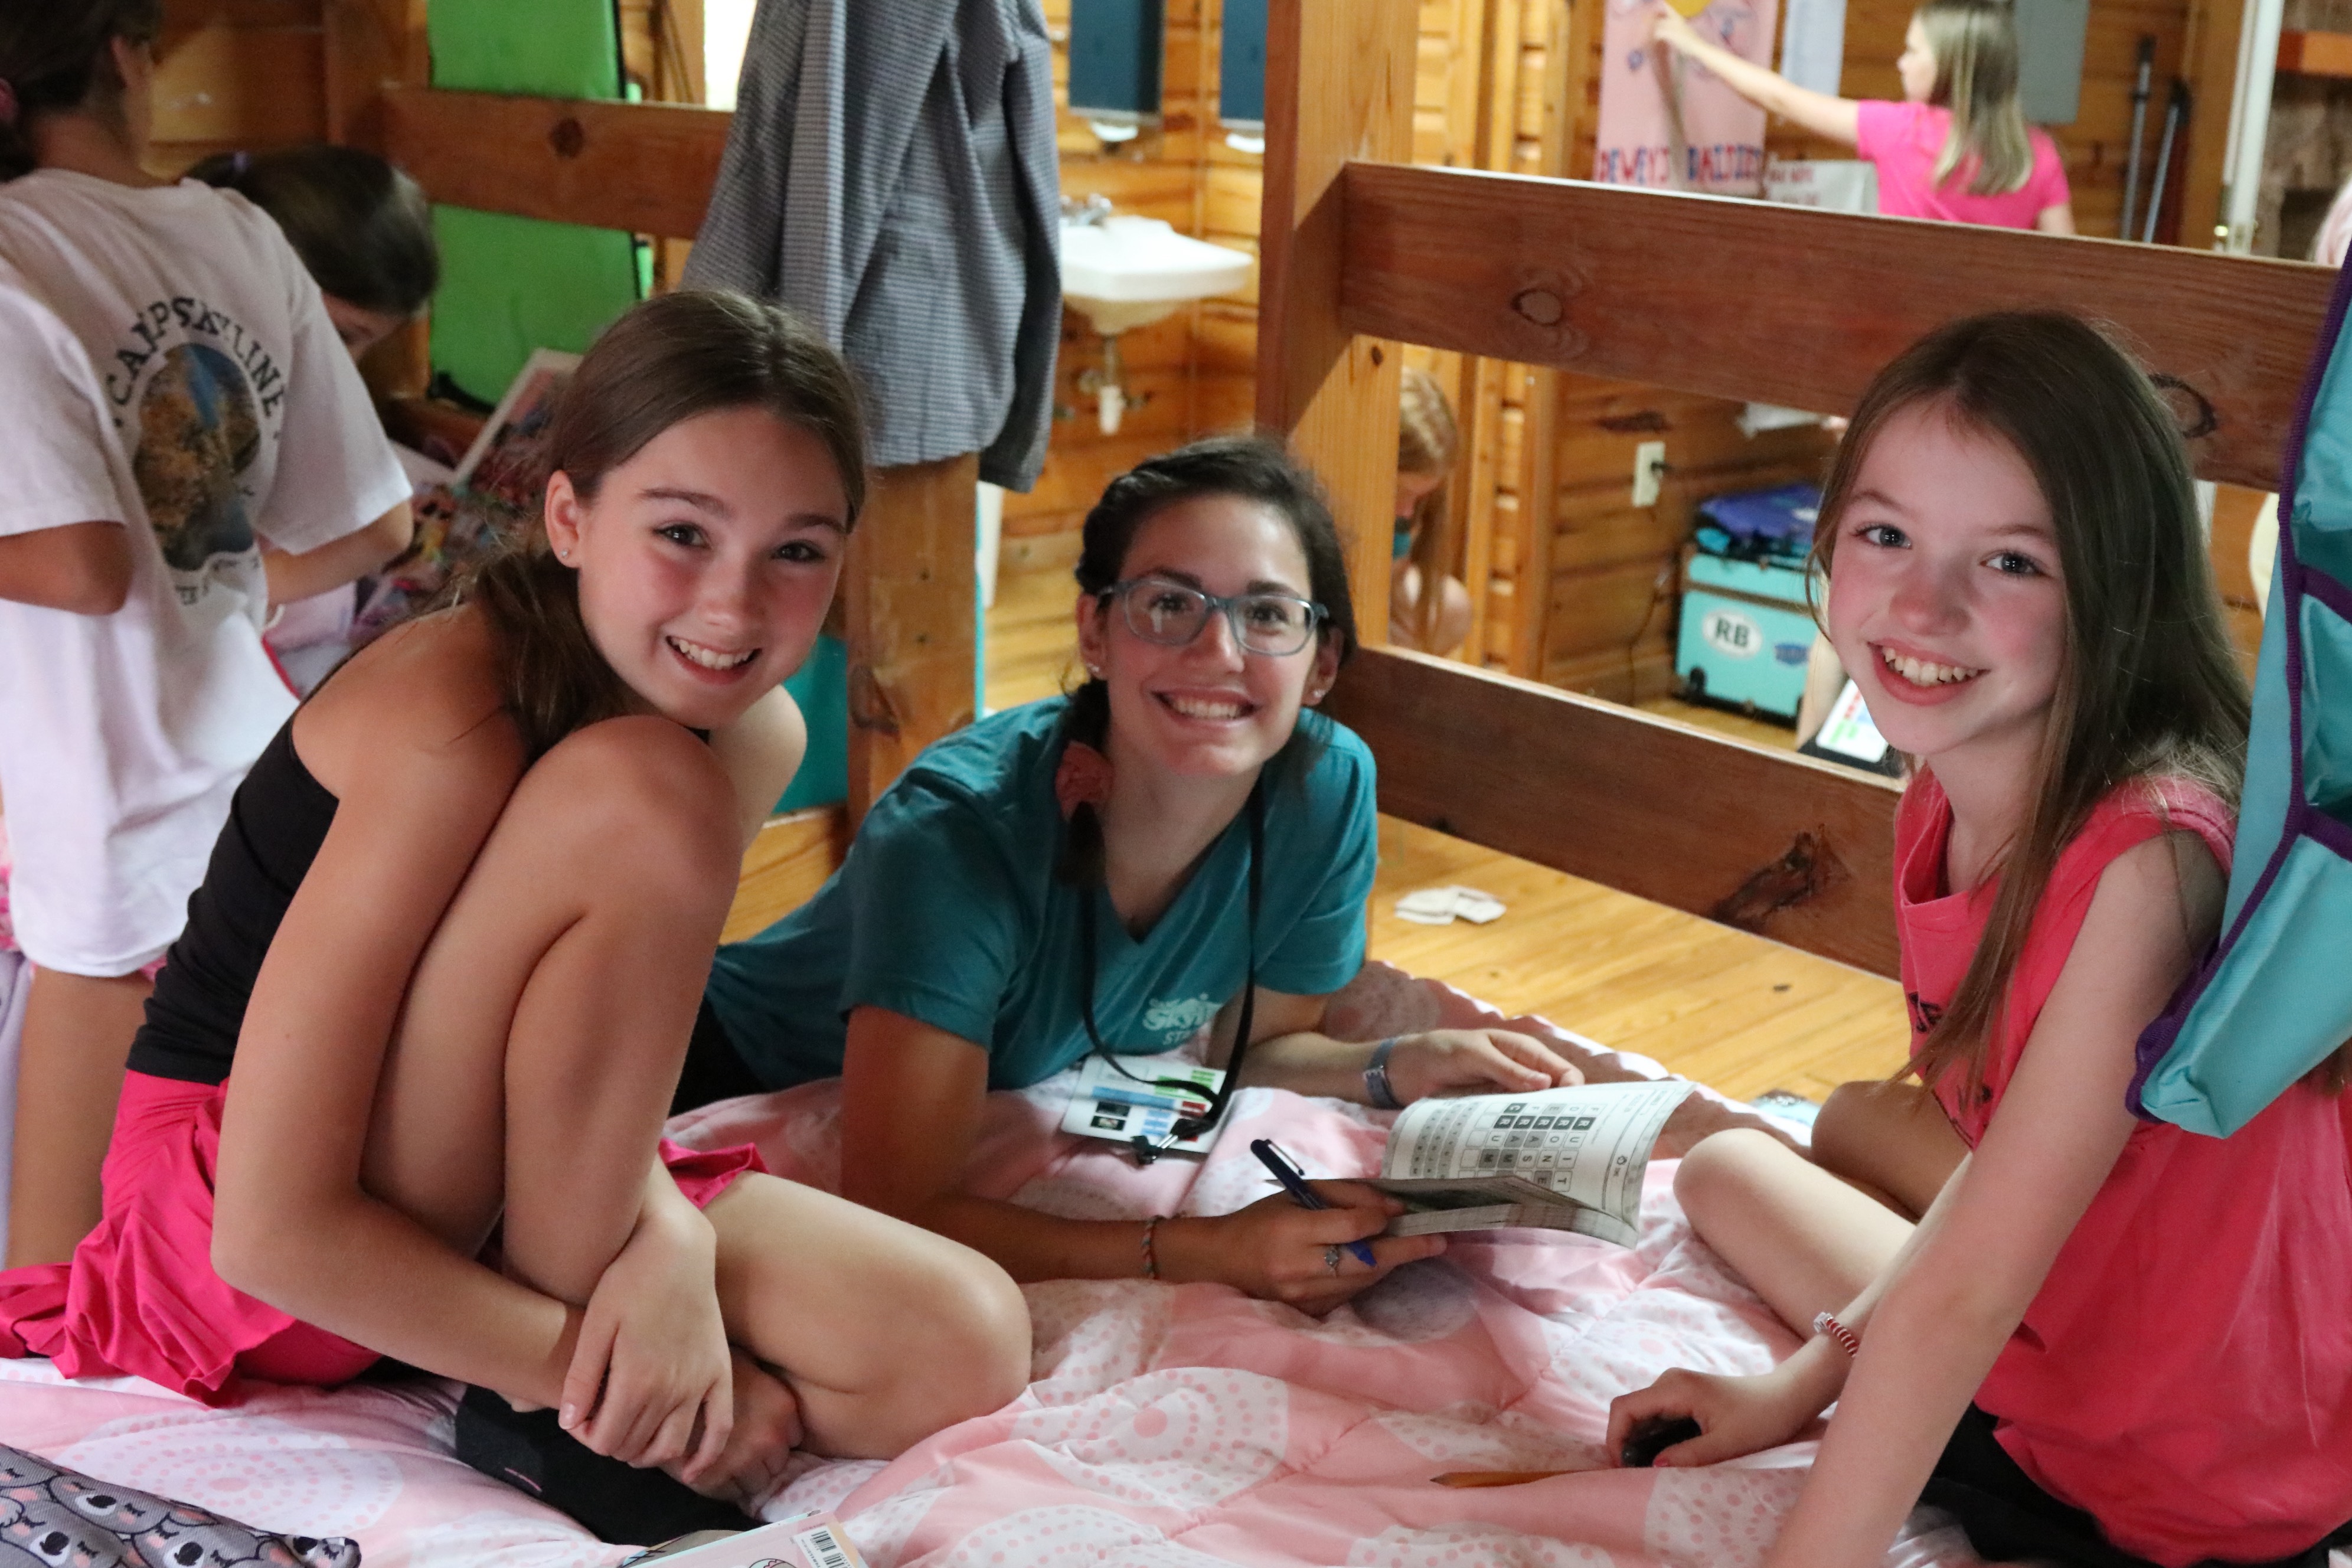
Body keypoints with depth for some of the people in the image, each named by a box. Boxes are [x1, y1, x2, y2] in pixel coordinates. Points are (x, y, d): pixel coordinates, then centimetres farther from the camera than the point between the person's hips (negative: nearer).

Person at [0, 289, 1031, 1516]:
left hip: (492, 1196, 6)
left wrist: (670, 1240, -22)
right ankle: (556, 1407, -16)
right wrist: (591, 1372, -24)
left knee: (967, 1355, -15)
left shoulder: (755, 735, -4)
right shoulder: (447, 720, -27)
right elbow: (276, 1231, -28)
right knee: (642, 792, -30)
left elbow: (606, 1071, 0)